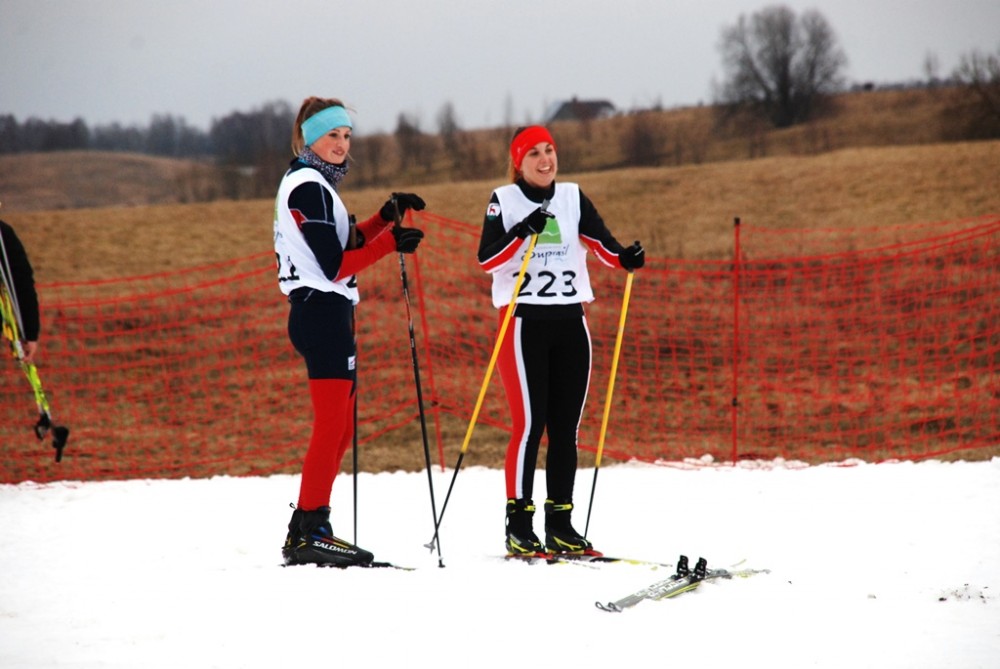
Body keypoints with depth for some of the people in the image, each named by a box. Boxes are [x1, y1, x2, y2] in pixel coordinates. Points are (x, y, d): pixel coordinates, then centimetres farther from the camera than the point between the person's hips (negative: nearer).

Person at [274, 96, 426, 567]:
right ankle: (308, 533, -13)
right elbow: (335, 265, -17)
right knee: (331, 425, -12)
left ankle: (308, 530, 13)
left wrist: (386, 217, 13)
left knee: (340, 427, 12)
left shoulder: (310, 184, 19)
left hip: (324, 313, 11)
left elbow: (343, 244, 22)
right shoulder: (309, 187, -12)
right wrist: (390, 242, -21)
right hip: (322, 312, -11)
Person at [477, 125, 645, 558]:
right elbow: (486, 258, -11)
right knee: (529, 424, -9)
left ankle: (560, 524, 10)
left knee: (566, 427, 4)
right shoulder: (503, 201, 1)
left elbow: (601, 242, -1)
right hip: (524, 322, -4)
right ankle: (518, 527, -6)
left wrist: (624, 258, -21)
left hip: (570, 323, 4)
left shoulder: (573, 198, 11)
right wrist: (523, 232, -25)